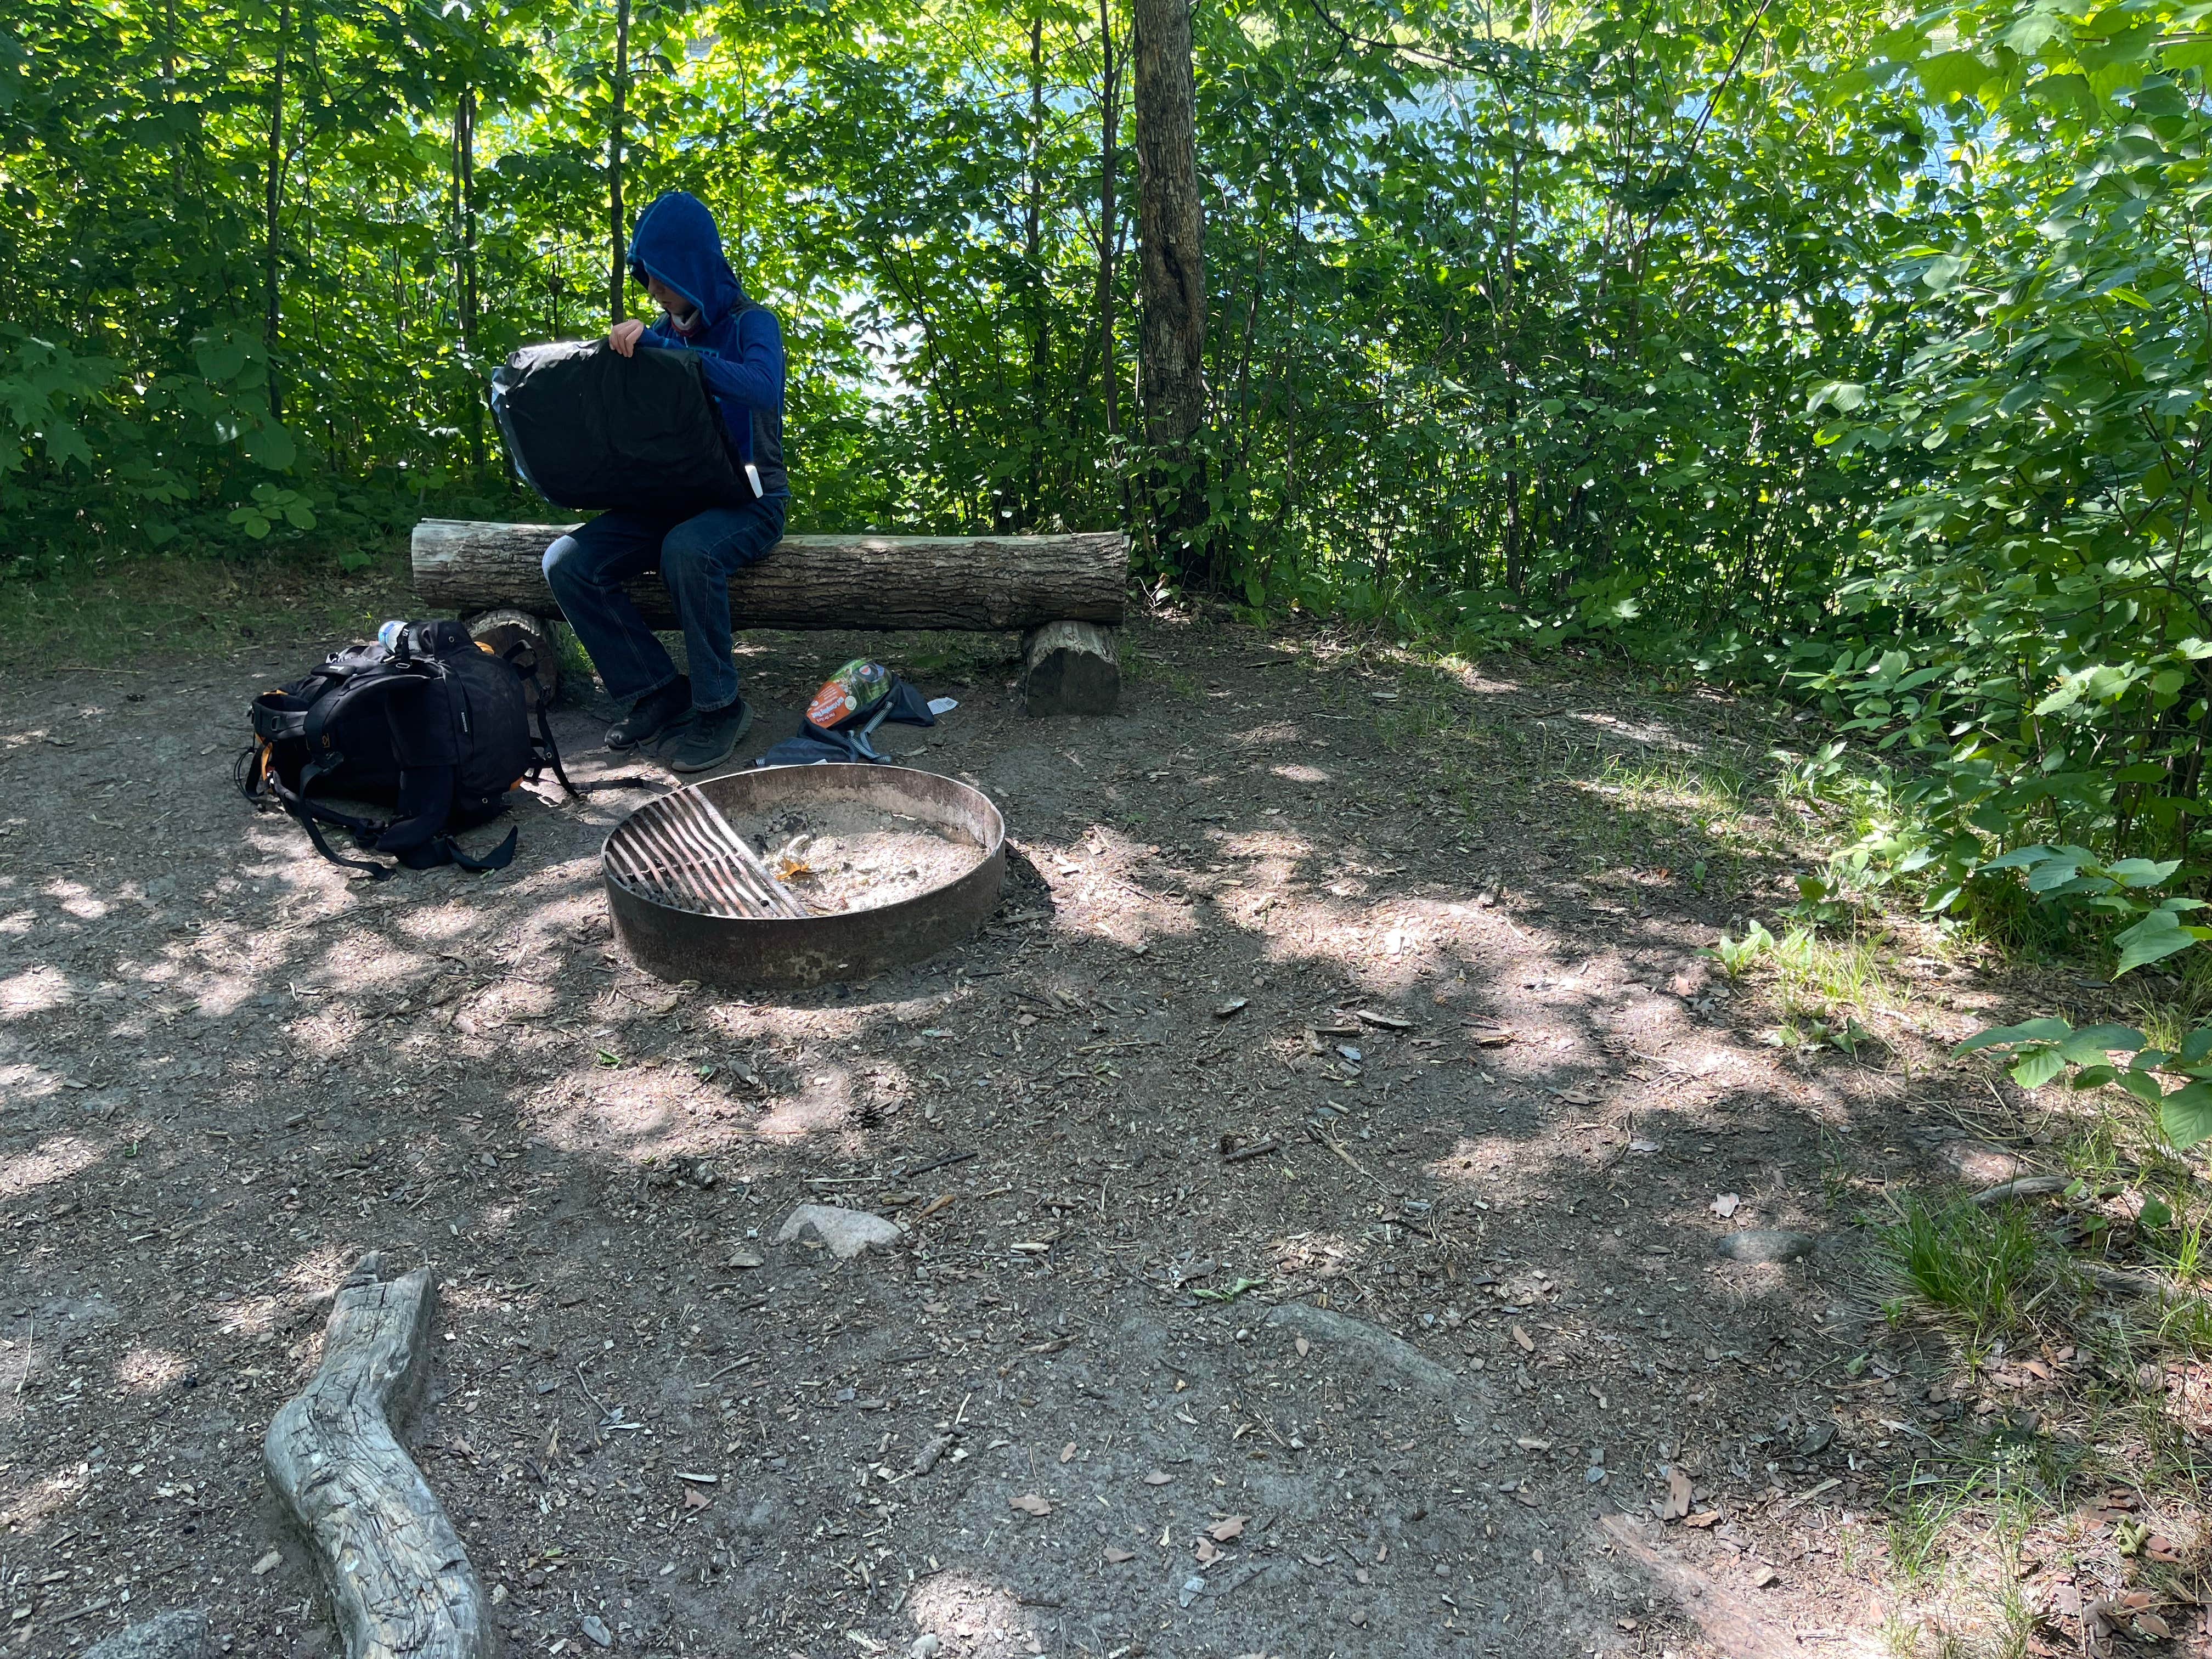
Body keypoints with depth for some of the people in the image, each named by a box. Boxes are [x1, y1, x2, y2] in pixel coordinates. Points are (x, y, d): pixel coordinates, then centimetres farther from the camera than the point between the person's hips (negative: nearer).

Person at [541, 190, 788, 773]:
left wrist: (659, 348, -33)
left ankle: (719, 706, -22)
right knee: (567, 561, -17)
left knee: (687, 549, -40)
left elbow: (761, 388, -30)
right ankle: (656, 691, -6)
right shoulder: (661, 332, 12)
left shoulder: (751, 324, -5)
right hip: (672, 499, 6)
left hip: (748, 500, -6)